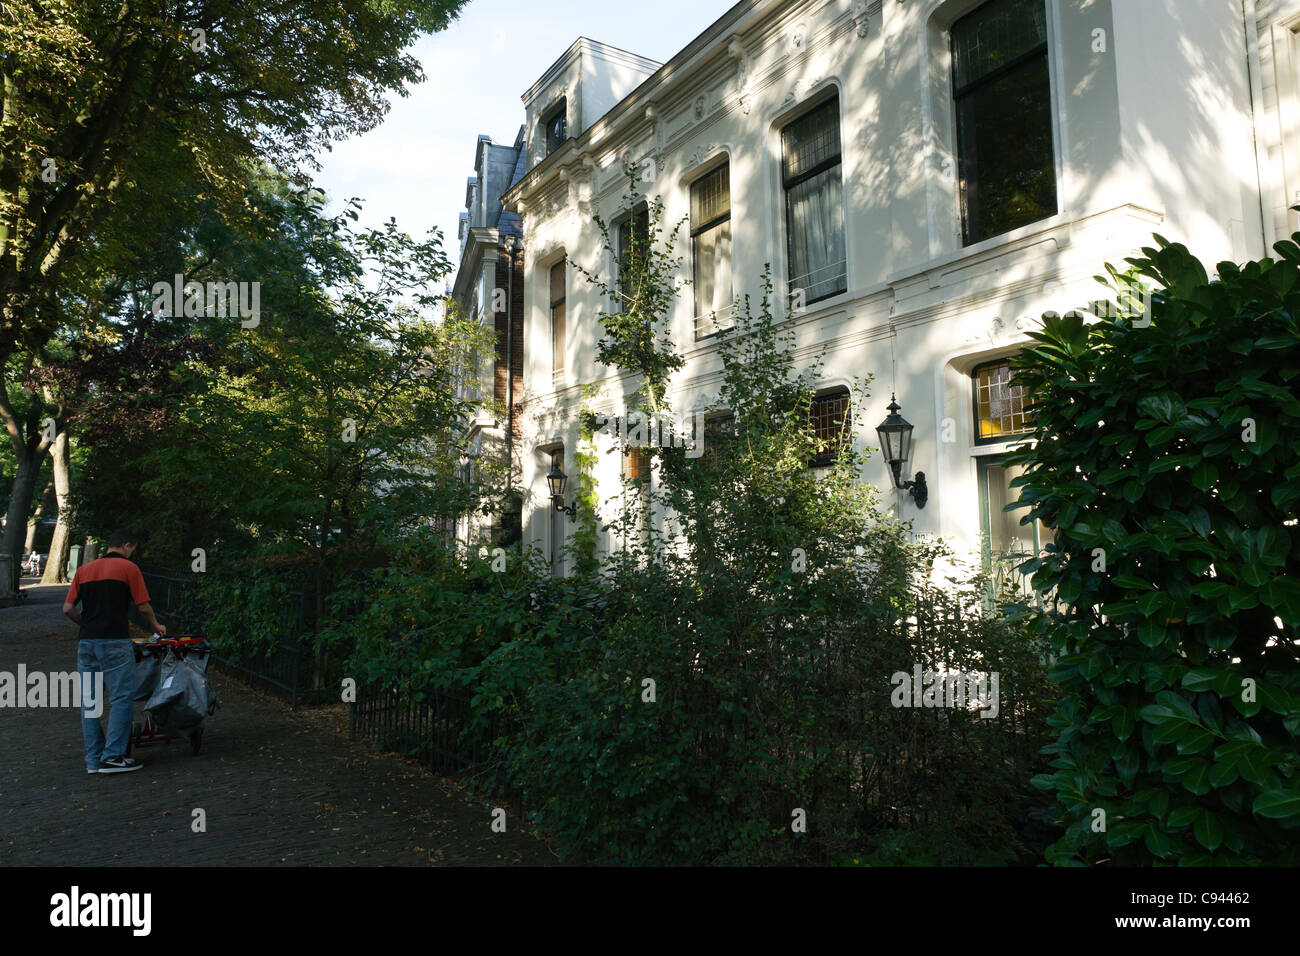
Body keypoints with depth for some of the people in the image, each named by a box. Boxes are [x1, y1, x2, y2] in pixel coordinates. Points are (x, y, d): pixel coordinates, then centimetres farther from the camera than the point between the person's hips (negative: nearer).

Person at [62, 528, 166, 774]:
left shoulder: (84, 570, 14)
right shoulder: (128, 568, -2)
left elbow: (68, 608, 8)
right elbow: (143, 607, -2)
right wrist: (156, 626, 15)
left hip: (86, 642, 6)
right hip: (115, 642, -6)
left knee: (89, 701, 10)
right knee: (121, 698, -1)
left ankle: (94, 759, 15)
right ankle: (112, 757, -2)